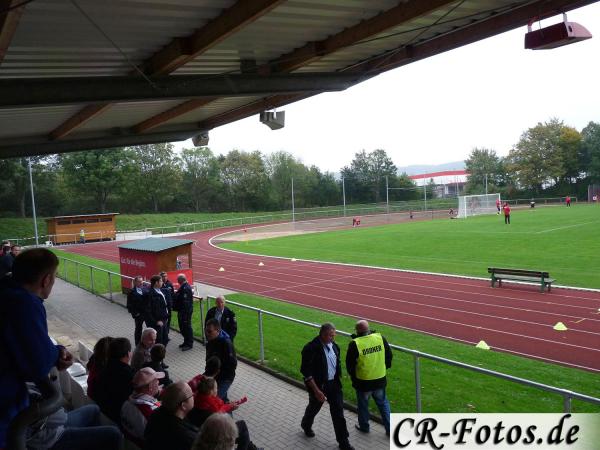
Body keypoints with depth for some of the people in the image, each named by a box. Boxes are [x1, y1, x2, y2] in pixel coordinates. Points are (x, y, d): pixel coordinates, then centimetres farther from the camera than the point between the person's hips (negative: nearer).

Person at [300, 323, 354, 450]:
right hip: (318, 385, -4)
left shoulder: (333, 345, -4)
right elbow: (307, 372, -22)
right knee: (314, 408, 21)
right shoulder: (311, 348, -24)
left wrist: (338, 379, 11)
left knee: (338, 412, 7)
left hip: (334, 383, 5)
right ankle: (306, 425, 52)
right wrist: (316, 390, -22)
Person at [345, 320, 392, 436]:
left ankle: (364, 426, 35)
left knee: (363, 404, 19)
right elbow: (389, 355, 4)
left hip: (363, 381, -3)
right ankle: (389, 428, 26)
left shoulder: (355, 344, -19)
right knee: (383, 403, 20)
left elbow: (349, 364, -9)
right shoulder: (380, 338, -8)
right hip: (380, 379, 3)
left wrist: (352, 376, 9)